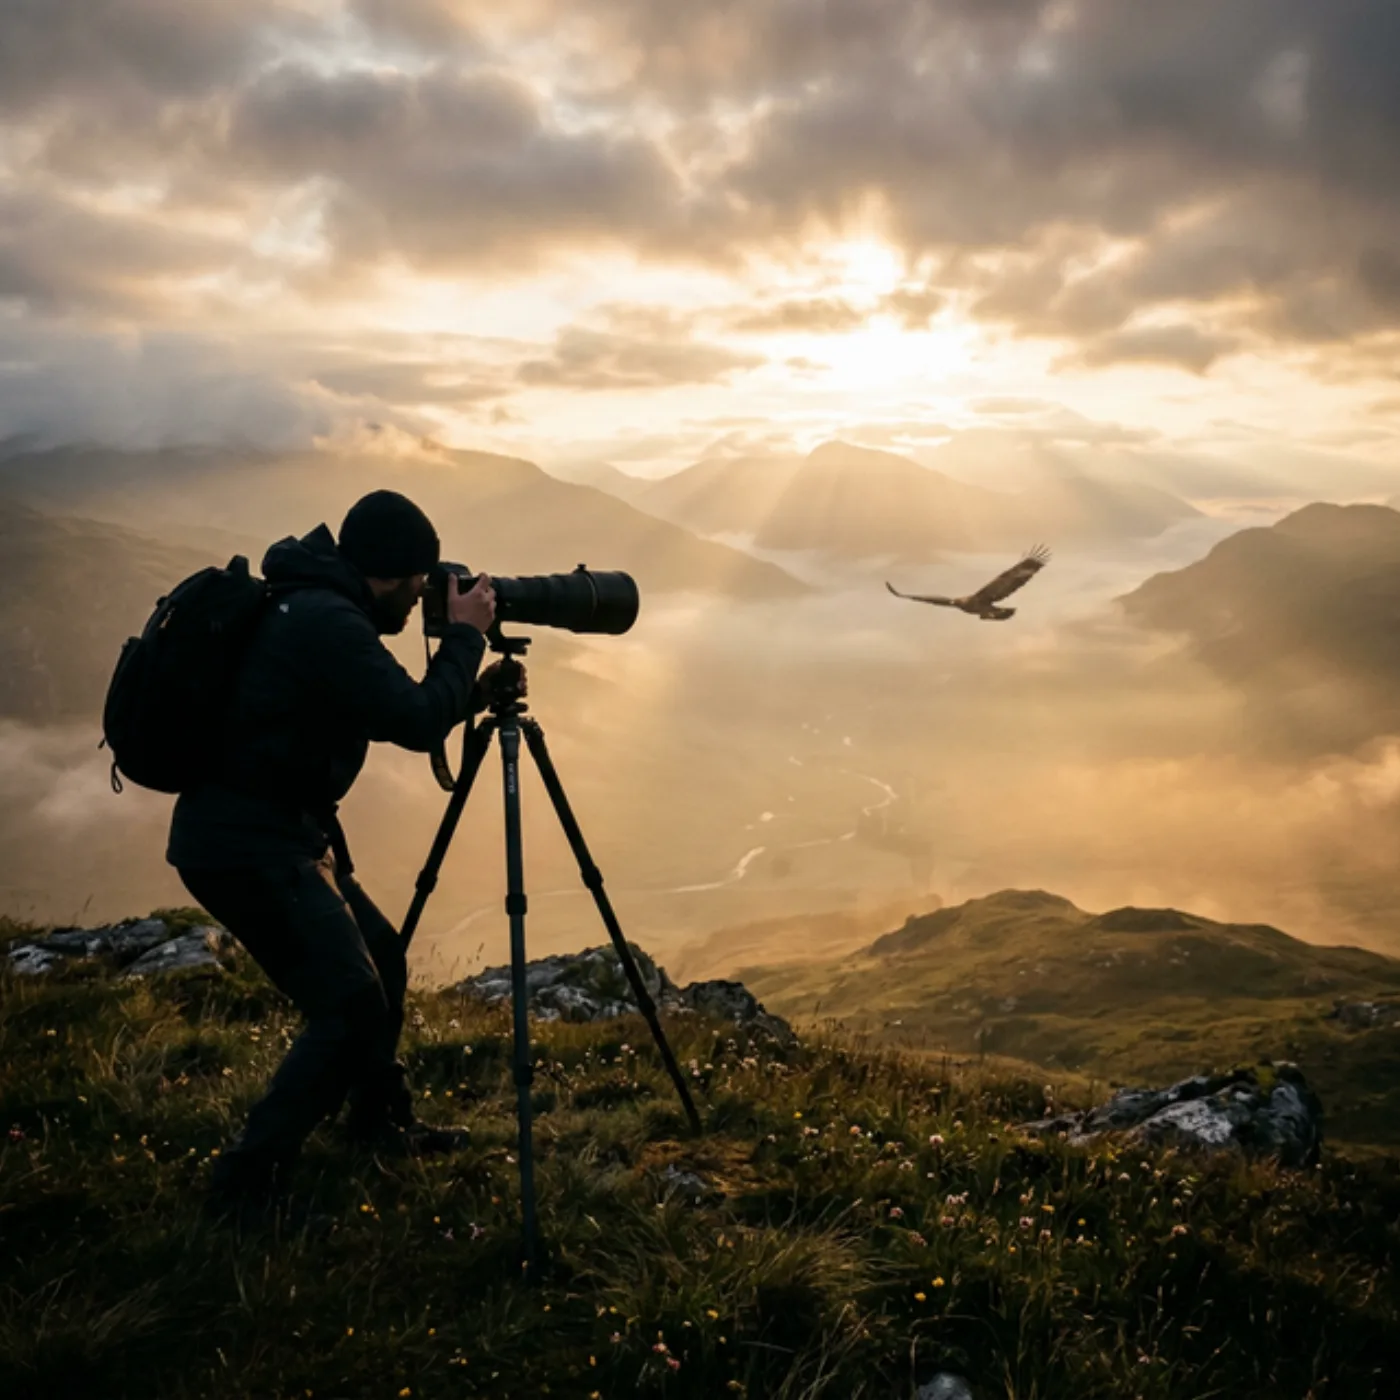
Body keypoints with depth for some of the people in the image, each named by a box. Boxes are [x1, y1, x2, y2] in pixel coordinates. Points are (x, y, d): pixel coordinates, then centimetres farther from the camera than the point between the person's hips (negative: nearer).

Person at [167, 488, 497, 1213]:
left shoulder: (316, 609, 13)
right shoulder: (327, 623, -19)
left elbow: (399, 715, 23)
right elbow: (418, 724, -20)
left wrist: (474, 692, 14)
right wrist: (464, 634, -8)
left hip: (277, 836, 11)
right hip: (245, 847, -11)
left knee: (380, 957, 20)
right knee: (351, 1007, -10)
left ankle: (381, 1121, 36)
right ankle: (249, 1180, -1)